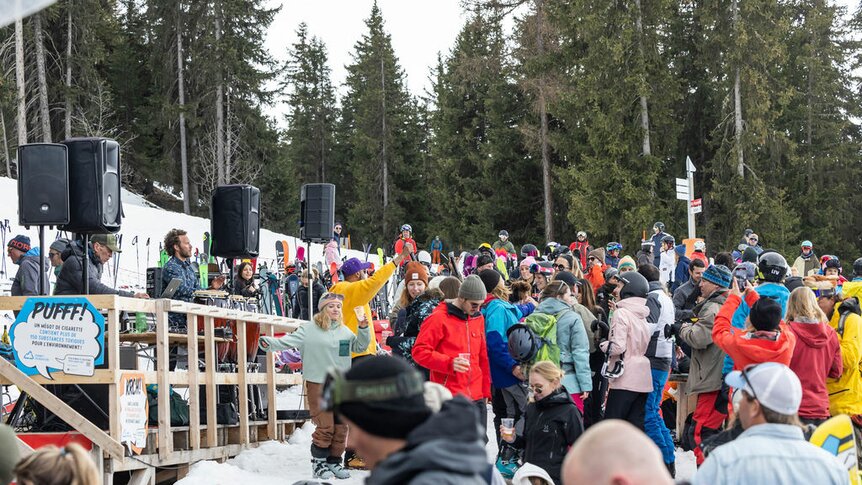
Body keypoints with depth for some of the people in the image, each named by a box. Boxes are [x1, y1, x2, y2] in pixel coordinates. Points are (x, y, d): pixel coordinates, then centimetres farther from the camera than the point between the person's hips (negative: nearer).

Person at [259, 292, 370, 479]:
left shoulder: (344, 331, 11)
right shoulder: (309, 330, -3)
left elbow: (360, 347, 15)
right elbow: (287, 341, -12)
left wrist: (363, 329, -1)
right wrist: (270, 343, -29)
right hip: (318, 385, -5)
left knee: (340, 428, 6)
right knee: (325, 426, -9)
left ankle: (334, 462, 19)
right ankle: (318, 463, 4)